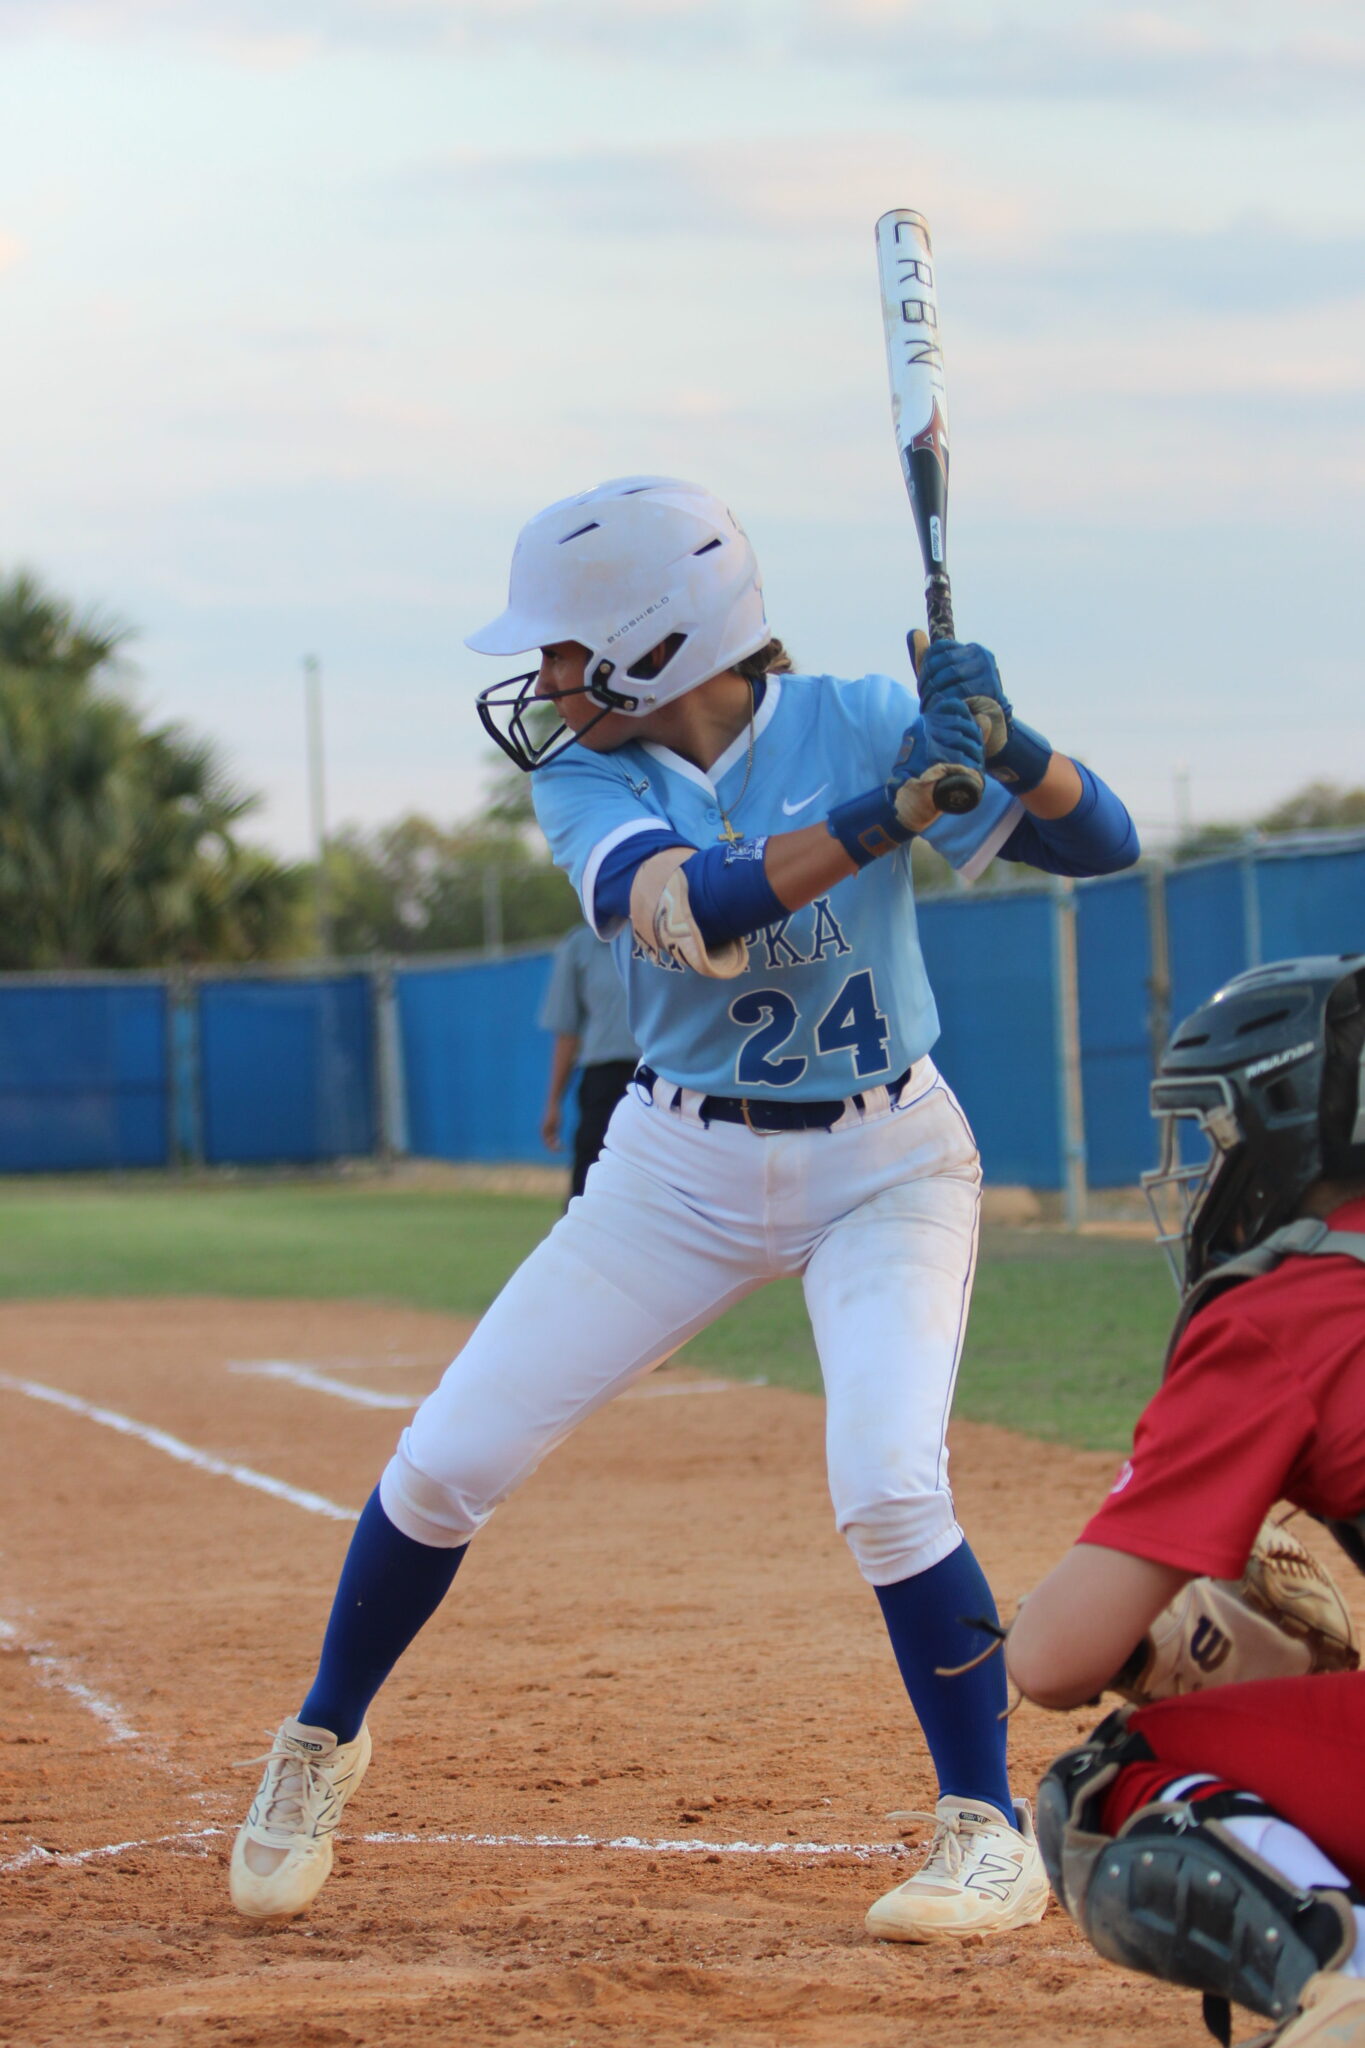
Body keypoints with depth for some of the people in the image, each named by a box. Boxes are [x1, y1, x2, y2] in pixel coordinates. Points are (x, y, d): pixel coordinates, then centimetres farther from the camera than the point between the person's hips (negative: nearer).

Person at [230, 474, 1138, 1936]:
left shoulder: (856, 725, -13)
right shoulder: (584, 780, -9)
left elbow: (1101, 844, -16)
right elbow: (693, 911, -30)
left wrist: (1005, 742, -36)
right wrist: (898, 806, -40)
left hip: (884, 1167, -3)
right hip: (680, 1169, 3)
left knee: (886, 1487, -22)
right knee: (447, 1463, 1)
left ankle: (991, 1834, -5)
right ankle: (323, 1739, 26)